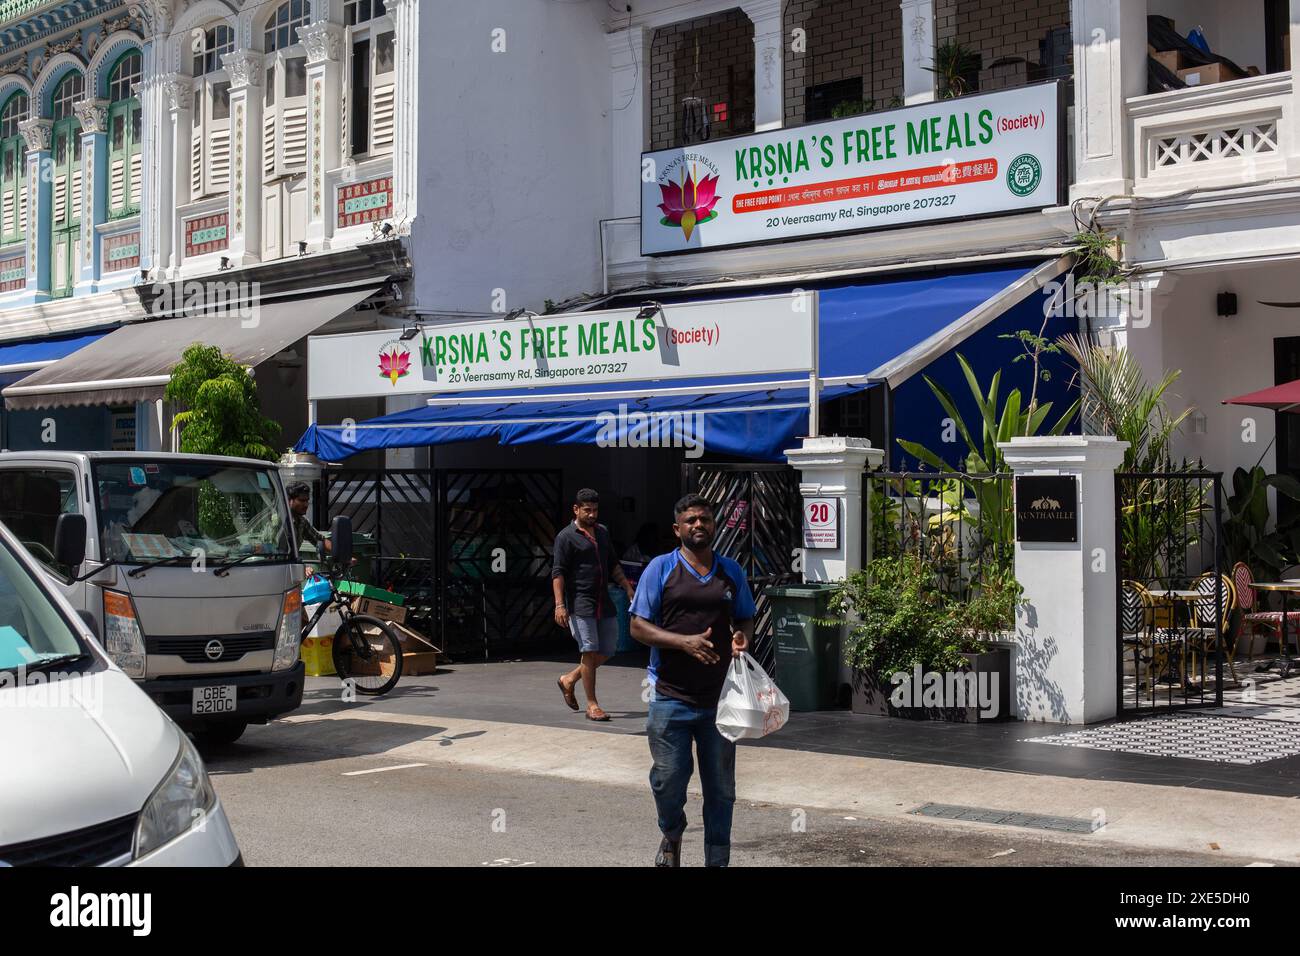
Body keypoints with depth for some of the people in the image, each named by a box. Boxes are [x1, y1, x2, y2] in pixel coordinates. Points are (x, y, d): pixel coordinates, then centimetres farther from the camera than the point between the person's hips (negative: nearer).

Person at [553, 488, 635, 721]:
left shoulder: (603, 532, 15)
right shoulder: (566, 536, -6)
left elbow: (613, 565, 26)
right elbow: (558, 572, -11)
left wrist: (627, 587, 18)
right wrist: (559, 604, -19)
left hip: (604, 602, 7)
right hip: (580, 603, -7)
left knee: (607, 651, 8)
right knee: (589, 652, -7)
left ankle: (569, 680, 26)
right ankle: (592, 705, 0)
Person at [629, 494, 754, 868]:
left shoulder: (732, 571, 9)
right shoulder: (661, 569, -2)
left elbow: (746, 618, 19)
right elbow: (638, 626, -4)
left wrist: (742, 637, -6)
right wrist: (684, 642, -19)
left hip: (719, 698, 3)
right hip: (671, 697, -3)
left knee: (720, 788, 7)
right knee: (669, 779, 2)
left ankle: (717, 860, 20)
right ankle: (672, 835, 33)